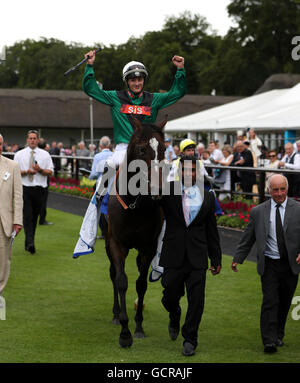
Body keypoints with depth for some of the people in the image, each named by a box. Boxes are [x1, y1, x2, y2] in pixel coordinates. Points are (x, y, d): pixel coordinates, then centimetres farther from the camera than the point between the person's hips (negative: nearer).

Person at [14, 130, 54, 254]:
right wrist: (26, 172, -14)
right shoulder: (19, 154, 6)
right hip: (25, 189, -2)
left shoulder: (45, 155, 8)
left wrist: (40, 170, -13)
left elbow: (50, 172, 6)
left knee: (34, 217, 8)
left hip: (39, 189, 2)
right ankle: (30, 243, -20)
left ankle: (29, 243, 19)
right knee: (27, 216, -13)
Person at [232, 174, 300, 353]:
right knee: (270, 301, -9)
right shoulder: (258, 212, 3)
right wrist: (238, 258, 8)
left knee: (285, 302, 10)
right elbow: (248, 238, 10)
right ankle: (269, 341, -10)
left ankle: (279, 335, 28)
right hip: (269, 264, -1)